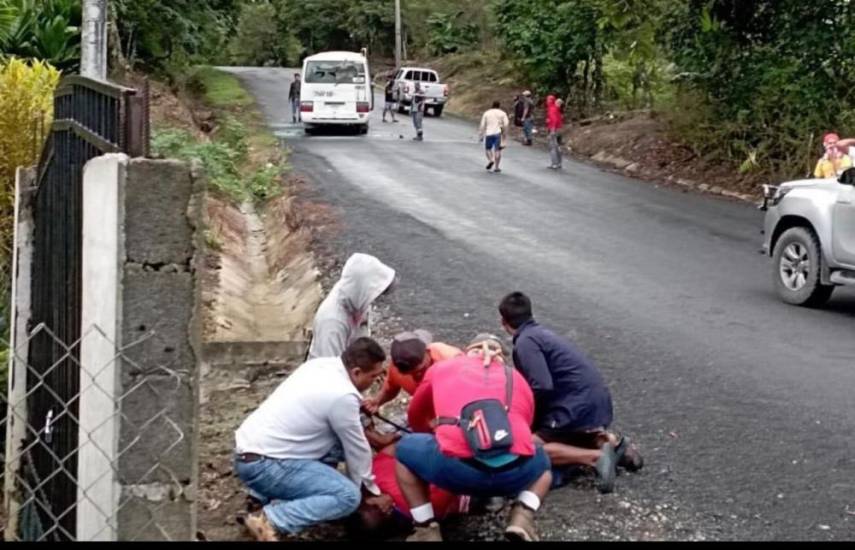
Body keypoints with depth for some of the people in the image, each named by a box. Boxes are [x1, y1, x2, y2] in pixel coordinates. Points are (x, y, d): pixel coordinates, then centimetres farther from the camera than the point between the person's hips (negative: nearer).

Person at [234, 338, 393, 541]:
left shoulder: (320, 364, 7)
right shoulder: (343, 396, -18)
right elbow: (357, 450, -4)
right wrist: (370, 491, 9)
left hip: (249, 448, 9)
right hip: (263, 465, -9)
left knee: (339, 438, 16)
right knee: (348, 496, -14)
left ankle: (270, 492, 15)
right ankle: (269, 520, -15)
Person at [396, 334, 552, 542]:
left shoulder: (442, 368, 29)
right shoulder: (518, 379, 30)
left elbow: (415, 417, 43)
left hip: (456, 467, -1)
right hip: (514, 470, 2)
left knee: (405, 450, 29)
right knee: (542, 462, 37)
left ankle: (427, 530, 16)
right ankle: (522, 516, 10)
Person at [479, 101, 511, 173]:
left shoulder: (486, 113, 11)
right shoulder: (502, 113, 7)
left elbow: (482, 125, 7)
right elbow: (506, 124, -2)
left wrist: (481, 136, 10)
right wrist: (505, 134, 6)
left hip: (488, 133, 1)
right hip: (498, 133, -1)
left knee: (488, 149, 15)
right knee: (497, 150, 3)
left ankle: (491, 160, -11)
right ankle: (496, 167, -1)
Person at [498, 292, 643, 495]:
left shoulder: (525, 342, -9)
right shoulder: (541, 333, 19)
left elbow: (542, 388, -19)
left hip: (580, 407, -9)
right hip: (598, 404, 9)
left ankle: (596, 457, -20)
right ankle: (612, 444, 11)